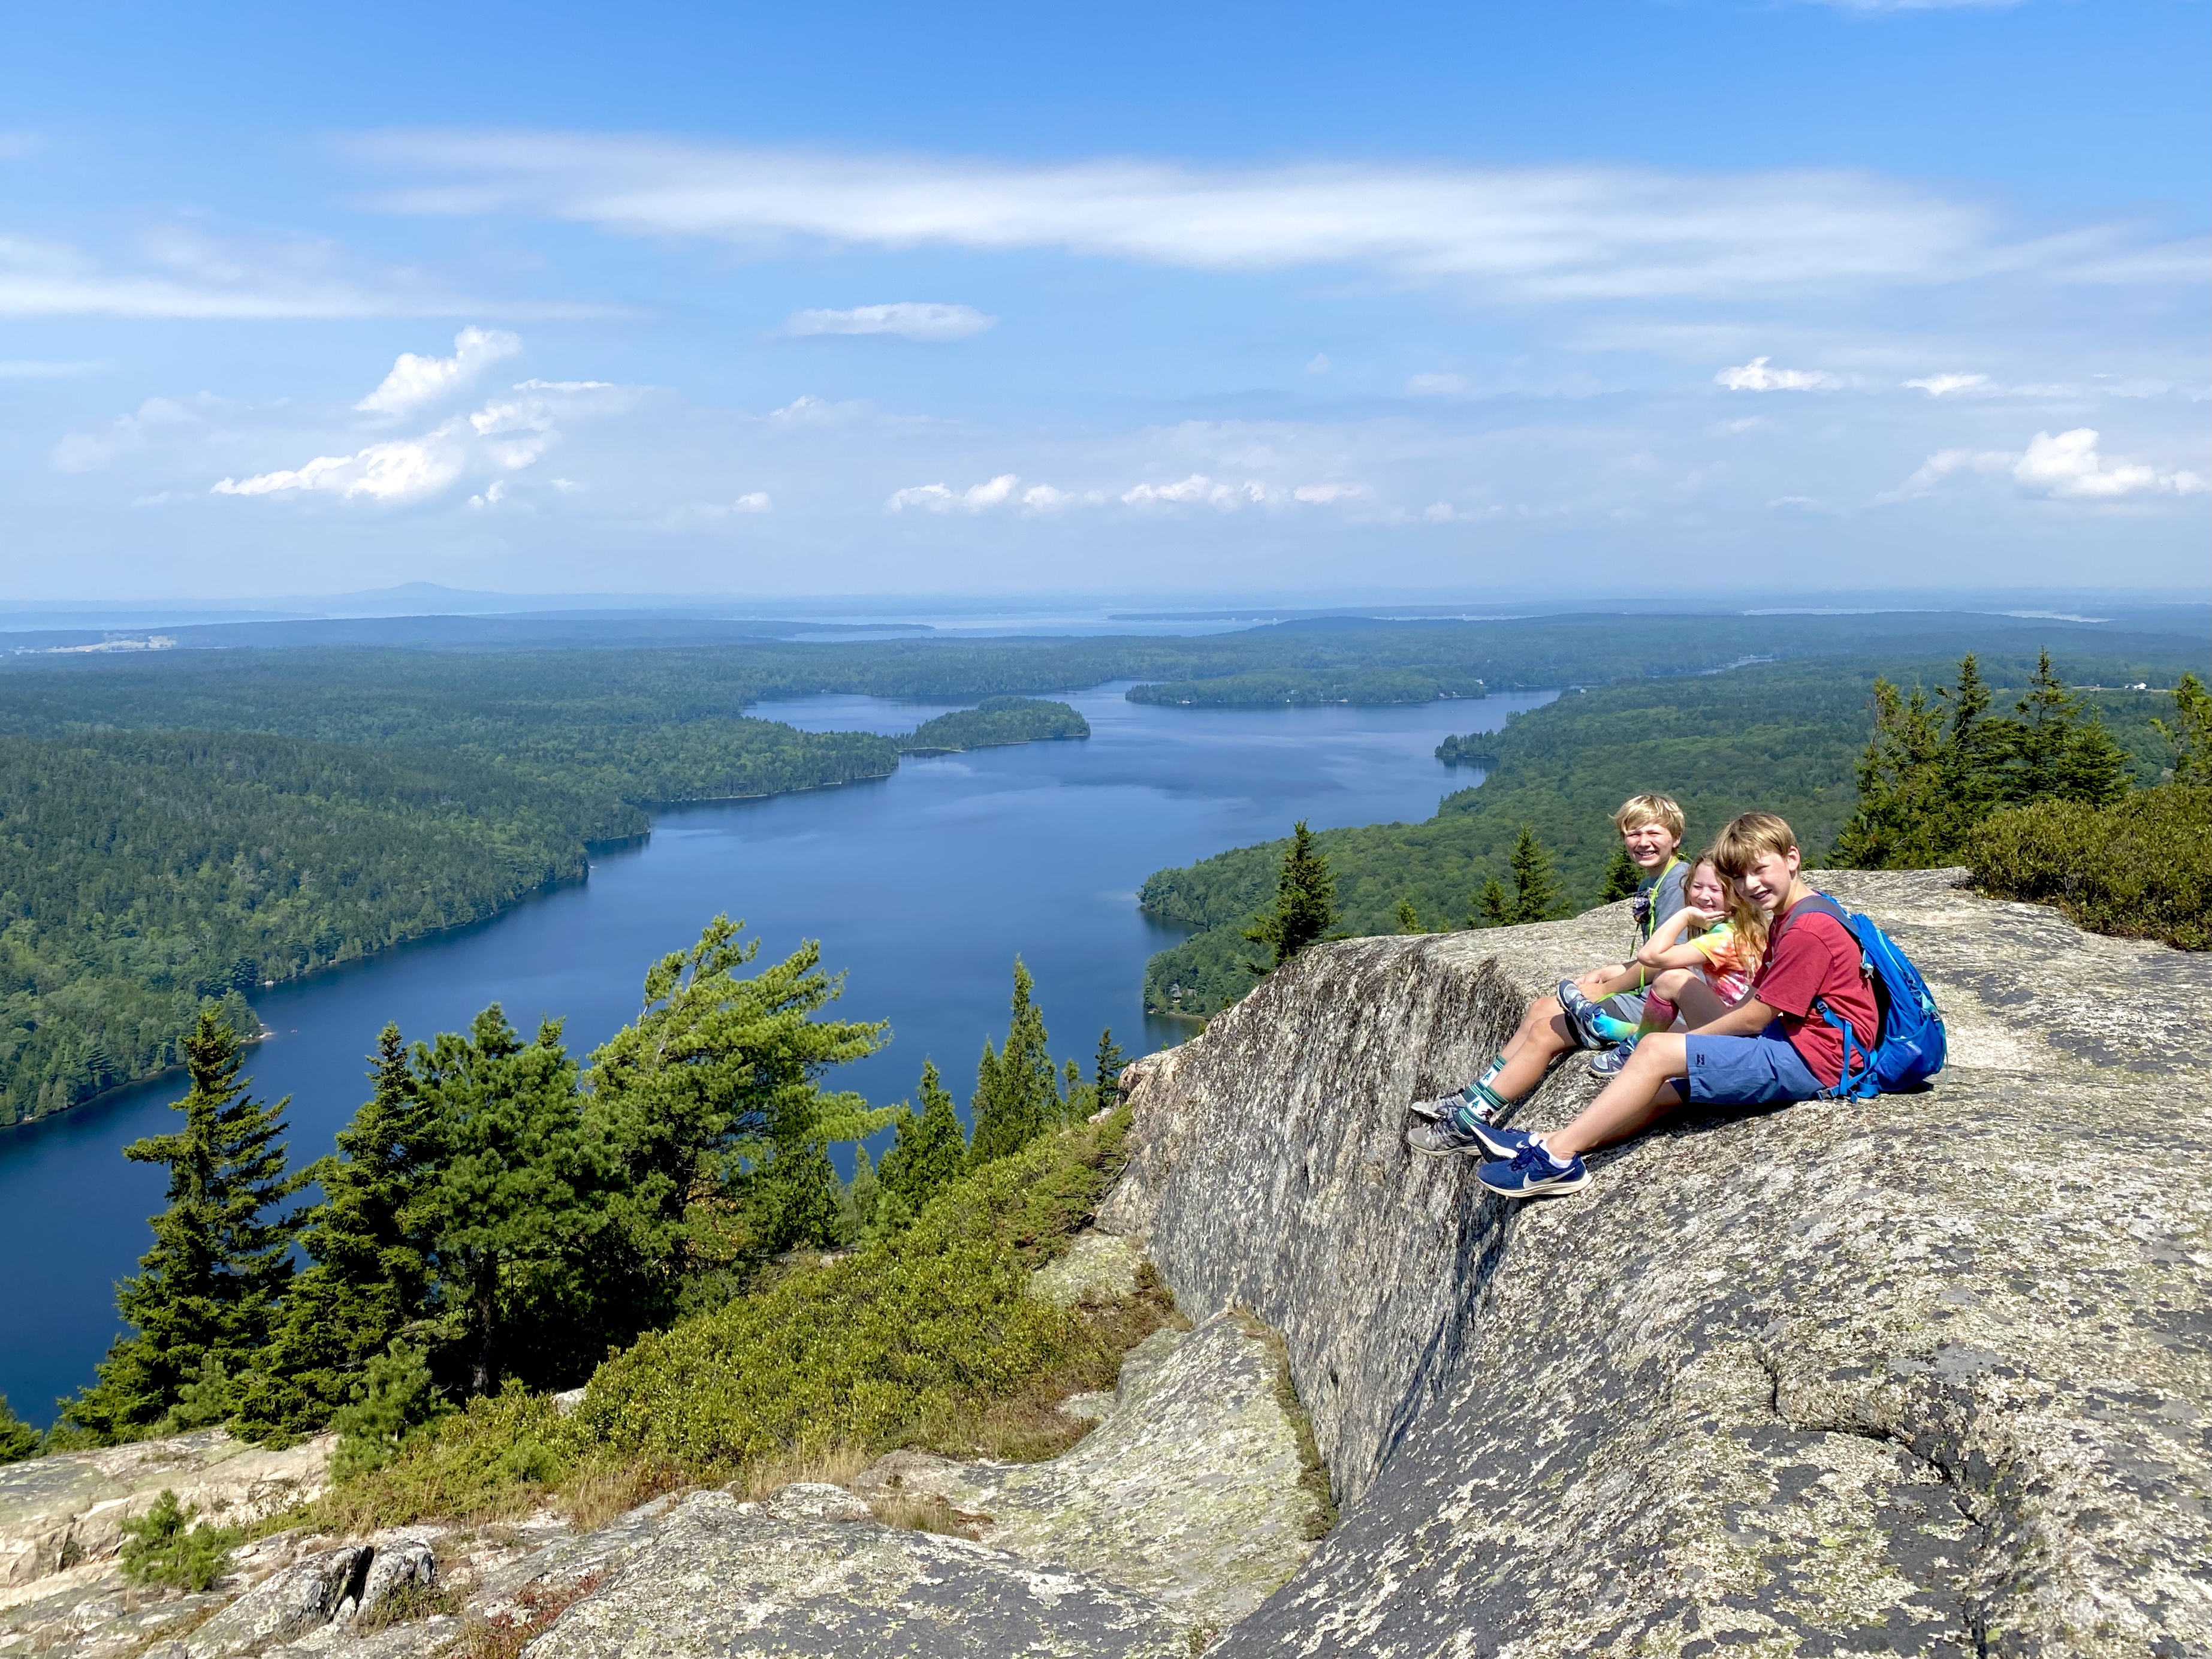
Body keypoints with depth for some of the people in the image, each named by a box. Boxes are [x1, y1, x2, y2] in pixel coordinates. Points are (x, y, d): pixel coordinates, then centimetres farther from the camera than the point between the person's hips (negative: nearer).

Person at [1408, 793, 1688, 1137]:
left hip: (1654, 1004, -10)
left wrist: (1605, 990, -9)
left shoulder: (1677, 881, -17)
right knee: (1541, 1009, 11)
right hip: (1640, 994, 10)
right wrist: (1607, 973, 3)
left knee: (1545, 1032, -11)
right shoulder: (1649, 884, 15)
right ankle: (1470, 1099, 13)